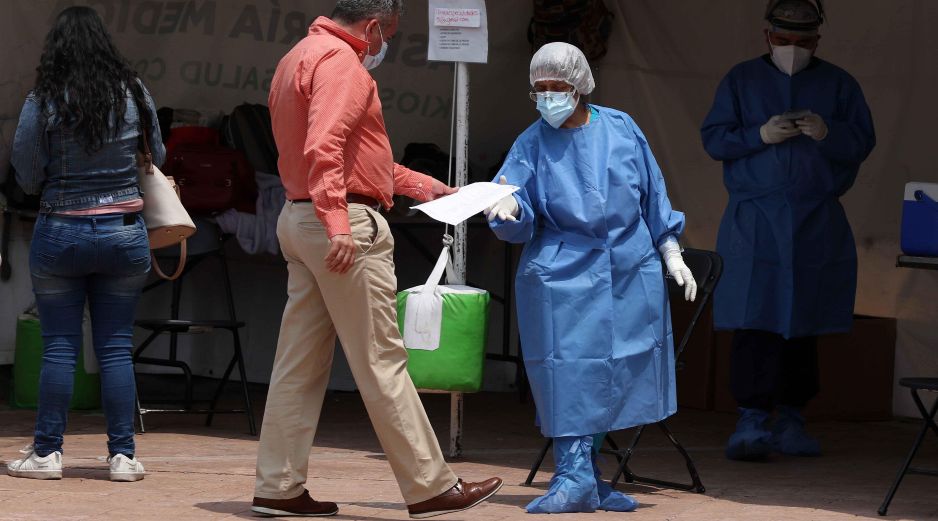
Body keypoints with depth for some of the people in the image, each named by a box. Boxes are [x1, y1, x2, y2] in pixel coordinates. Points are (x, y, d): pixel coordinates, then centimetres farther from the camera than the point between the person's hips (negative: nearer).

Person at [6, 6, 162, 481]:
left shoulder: (43, 102, -10)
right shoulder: (134, 93, -3)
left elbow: (27, 179, -5)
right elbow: (157, 158, 9)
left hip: (60, 232, -2)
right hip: (125, 233, 2)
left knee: (59, 347, 5)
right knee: (116, 347, 6)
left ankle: (46, 452, 7)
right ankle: (123, 455, 5)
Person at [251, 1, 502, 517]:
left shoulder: (301, 57, 20)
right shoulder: (340, 61, -13)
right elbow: (324, 146, -26)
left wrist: (422, 185, 28)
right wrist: (337, 222, -33)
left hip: (299, 222, 10)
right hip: (348, 228, -10)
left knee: (300, 362, 9)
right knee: (382, 362, -6)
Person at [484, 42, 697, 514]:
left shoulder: (621, 129, 4)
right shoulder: (531, 145, -1)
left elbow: (653, 196, 12)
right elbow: (519, 222, -8)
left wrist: (672, 254, 10)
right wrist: (508, 209, -30)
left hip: (632, 273, 3)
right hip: (563, 276, -2)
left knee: (615, 373, 5)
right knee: (571, 369, -9)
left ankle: (586, 475, 13)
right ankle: (575, 476, -8)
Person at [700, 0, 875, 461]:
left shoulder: (838, 85, 9)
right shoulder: (741, 80, 8)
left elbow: (862, 143, 2)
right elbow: (713, 138, 1)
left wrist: (827, 133, -18)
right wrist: (760, 135, -15)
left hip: (817, 227, 2)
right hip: (755, 222, -2)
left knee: (802, 324, 5)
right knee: (755, 321, -12)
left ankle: (791, 419, 14)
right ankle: (752, 420, -15)